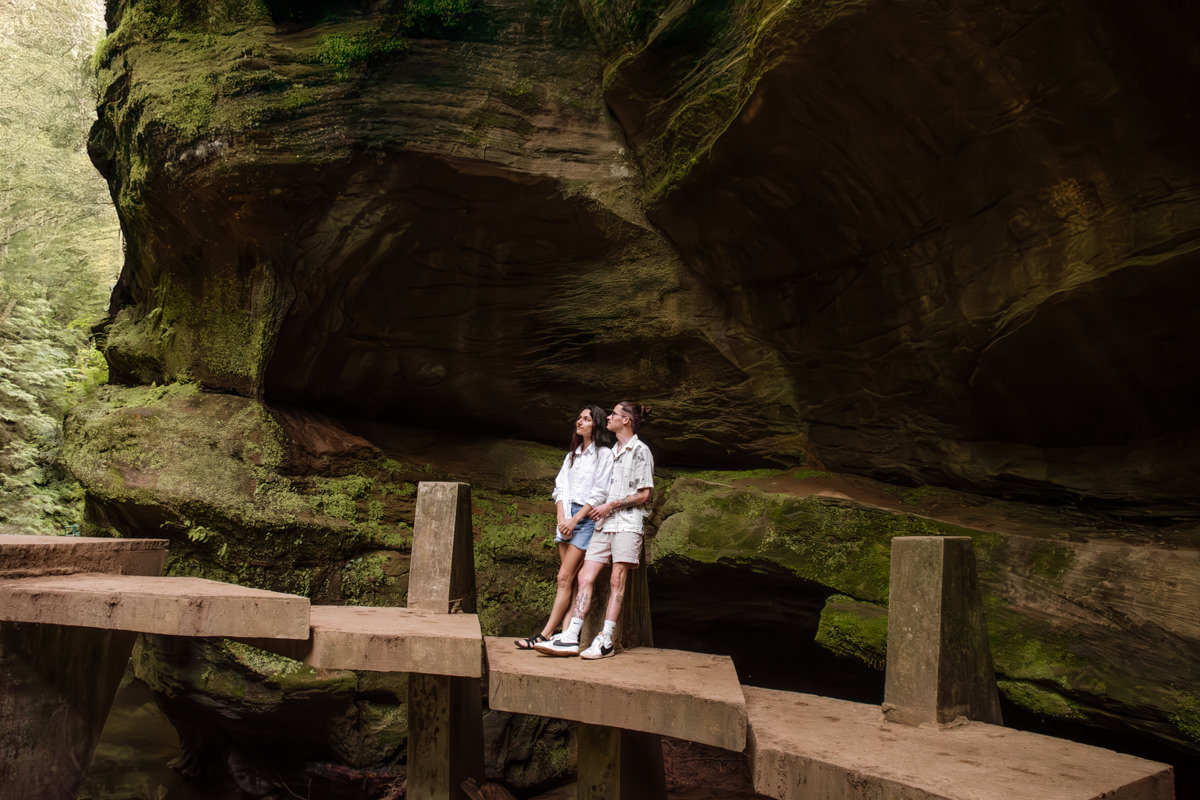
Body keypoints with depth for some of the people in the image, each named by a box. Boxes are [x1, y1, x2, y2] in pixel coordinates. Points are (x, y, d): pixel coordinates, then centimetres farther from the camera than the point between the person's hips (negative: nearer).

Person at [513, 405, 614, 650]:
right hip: (566, 518, 6)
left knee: (564, 578, -11)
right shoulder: (572, 455, 19)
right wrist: (561, 518, -3)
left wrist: (574, 519, -13)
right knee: (571, 580, 3)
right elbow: (560, 487, 13)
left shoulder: (604, 454, -2)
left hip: (587, 518, -6)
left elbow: (599, 494, -8)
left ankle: (546, 634, -12)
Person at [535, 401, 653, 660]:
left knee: (616, 580, -7)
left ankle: (605, 641, -5)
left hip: (627, 523, -7)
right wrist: (598, 507, 13)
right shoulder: (612, 451, 22)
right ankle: (571, 638, -7)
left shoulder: (640, 451, -2)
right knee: (585, 576, -3)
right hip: (604, 523, 7)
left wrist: (610, 506, -8)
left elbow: (643, 495, -6)